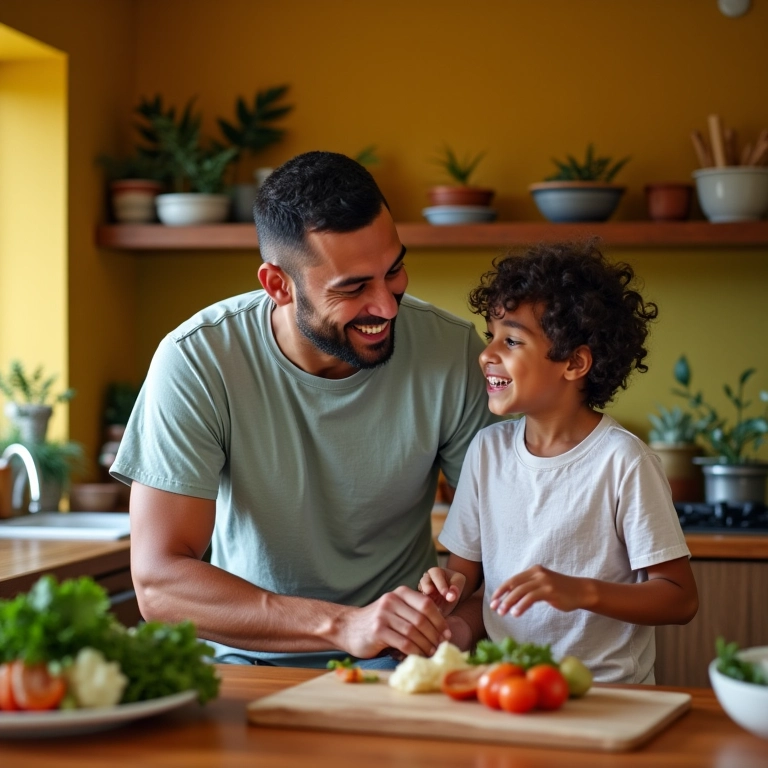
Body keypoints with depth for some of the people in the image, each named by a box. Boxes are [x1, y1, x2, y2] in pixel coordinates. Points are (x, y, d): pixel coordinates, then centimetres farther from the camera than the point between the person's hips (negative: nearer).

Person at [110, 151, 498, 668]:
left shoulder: (452, 352, -9)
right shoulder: (196, 360, -15)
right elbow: (158, 582, -20)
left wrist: (465, 625, -25)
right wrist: (343, 625, -33)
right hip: (250, 659, 0)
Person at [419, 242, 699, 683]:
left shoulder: (622, 461, -8)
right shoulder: (488, 448, 9)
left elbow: (681, 599, -7)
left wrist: (582, 591, -20)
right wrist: (452, 584, -3)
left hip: (608, 692, -4)